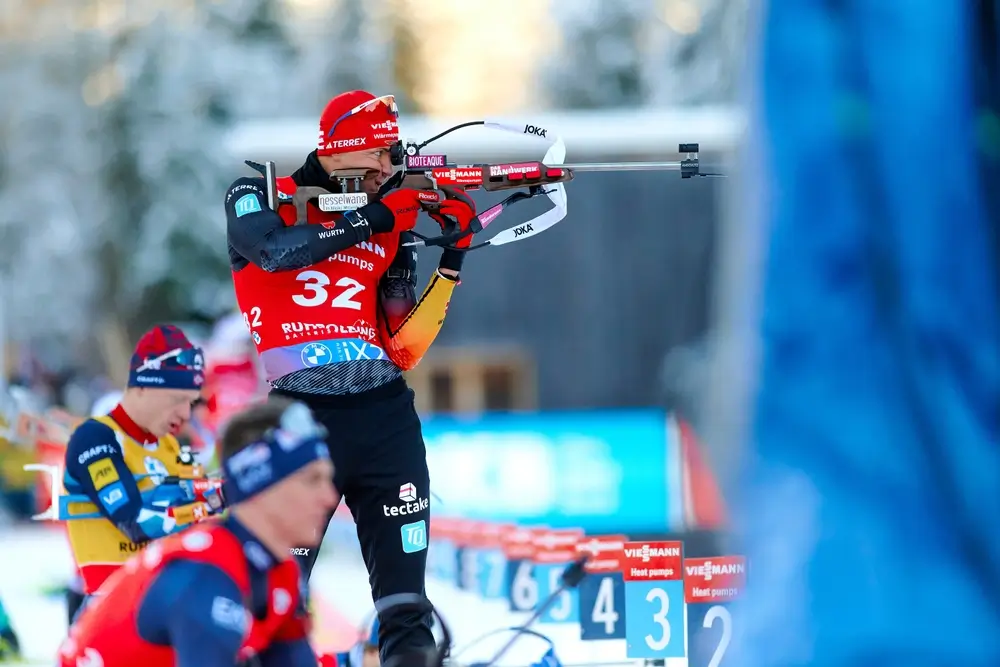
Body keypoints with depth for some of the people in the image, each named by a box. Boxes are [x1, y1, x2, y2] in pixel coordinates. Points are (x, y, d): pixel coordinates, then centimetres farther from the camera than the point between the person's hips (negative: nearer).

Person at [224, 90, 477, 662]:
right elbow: (275, 249, -18)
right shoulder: (258, 199, 6)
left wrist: (452, 260, -1)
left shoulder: (391, 227, 13)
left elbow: (404, 348, 7)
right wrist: (373, 217, -13)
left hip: (385, 418, 3)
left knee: (406, 609, 1)